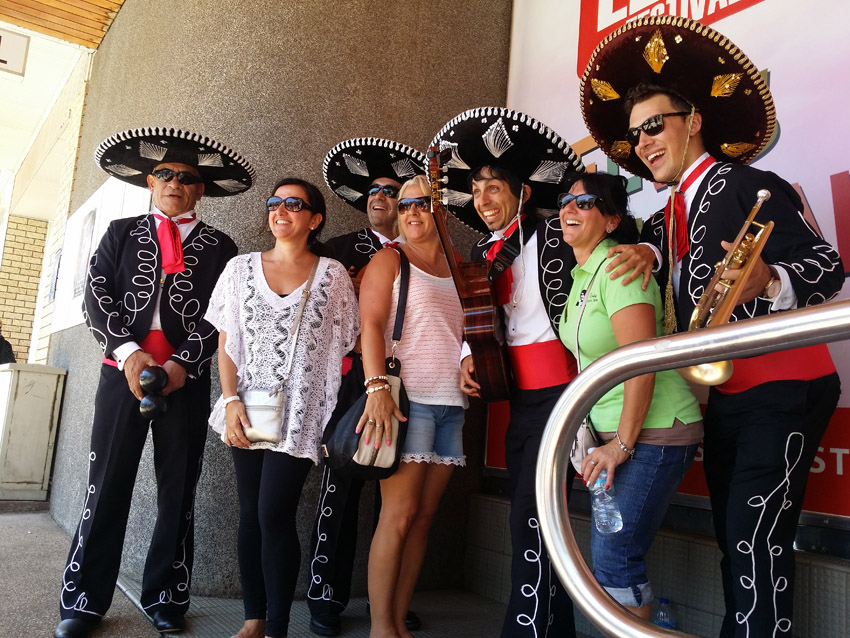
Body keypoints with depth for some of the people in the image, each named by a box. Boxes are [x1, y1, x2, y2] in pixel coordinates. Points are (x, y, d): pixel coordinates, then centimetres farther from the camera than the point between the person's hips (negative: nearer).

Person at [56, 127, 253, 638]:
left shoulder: (219, 247, 9)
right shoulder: (122, 233, 14)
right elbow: (97, 298, 4)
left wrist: (182, 363, -12)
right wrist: (129, 353, -10)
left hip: (188, 379, 0)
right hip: (123, 369, 1)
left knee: (178, 491, 6)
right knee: (107, 485, 2)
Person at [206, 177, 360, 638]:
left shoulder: (332, 274, 3)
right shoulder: (241, 268, 9)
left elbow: (345, 343, 3)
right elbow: (226, 341, 8)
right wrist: (231, 400, -4)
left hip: (300, 413, -3)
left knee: (275, 515, -9)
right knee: (250, 514, 7)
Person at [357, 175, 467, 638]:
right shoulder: (389, 259, 4)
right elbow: (370, 325, -7)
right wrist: (377, 386, -20)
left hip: (451, 403, 5)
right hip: (406, 398, -5)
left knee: (424, 515, 5)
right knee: (399, 514, -7)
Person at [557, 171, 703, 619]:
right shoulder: (581, 273, 11)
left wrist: (623, 445, -18)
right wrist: (599, 437, 13)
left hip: (652, 431, -9)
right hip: (610, 431, 9)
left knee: (614, 557, -6)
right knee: (606, 555, 13)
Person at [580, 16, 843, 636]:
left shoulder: (750, 186, -10)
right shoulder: (675, 213, 14)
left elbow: (827, 265, -16)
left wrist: (768, 281, -37)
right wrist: (645, 252, -9)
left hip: (782, 392, -8)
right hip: (723, 397, 8)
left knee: (757, 544, -11)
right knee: (732, 540, 13)